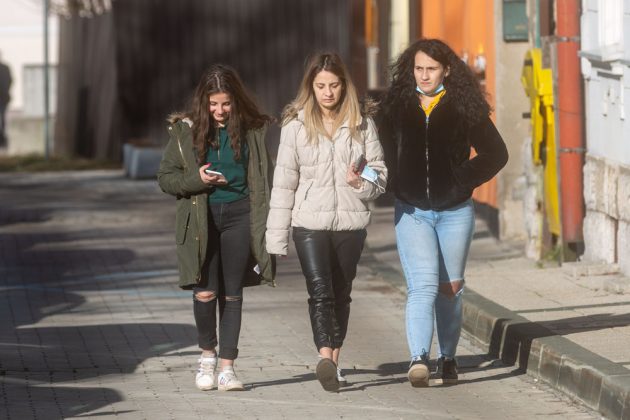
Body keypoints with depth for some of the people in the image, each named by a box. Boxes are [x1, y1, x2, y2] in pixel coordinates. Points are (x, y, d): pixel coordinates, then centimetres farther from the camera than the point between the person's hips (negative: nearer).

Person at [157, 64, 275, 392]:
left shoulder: (254, 130, 3)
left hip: (239, 214, 0)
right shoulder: (185, 131, 3)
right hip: (201, 217, 0)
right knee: (205, 292, -10)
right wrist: (196, 179, -12)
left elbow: (265, 180, 6)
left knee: (232, 293, 2)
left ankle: (227, 367, 8)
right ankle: (207, 352, 16)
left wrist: (267, 226, -1)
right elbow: (165, 177, 7)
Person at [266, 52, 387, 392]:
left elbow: (379, 170, 8)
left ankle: (333, 359, 25)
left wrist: (361, 182, -16)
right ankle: (325, 358, -29)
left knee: (341, 293, 11)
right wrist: (276, 235, 0)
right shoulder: (295, 125, 0)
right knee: (320, 291, -17)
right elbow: (284, 181, 2)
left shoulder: (361, 123, 4)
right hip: (309, 222, -2)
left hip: (350, 221, 2)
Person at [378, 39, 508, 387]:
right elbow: (383, 153, 15)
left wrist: (463, 181, -4)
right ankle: (418, 359, -27)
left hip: (455, 211, 0)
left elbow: (496, 153, 5)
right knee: (423, 286, -15)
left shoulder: (465, 108, -1)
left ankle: (447, 358, 24)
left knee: (450, 289, 9)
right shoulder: (396, 107, 4)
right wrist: (396, 185, -1)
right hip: (411, 211, 0)